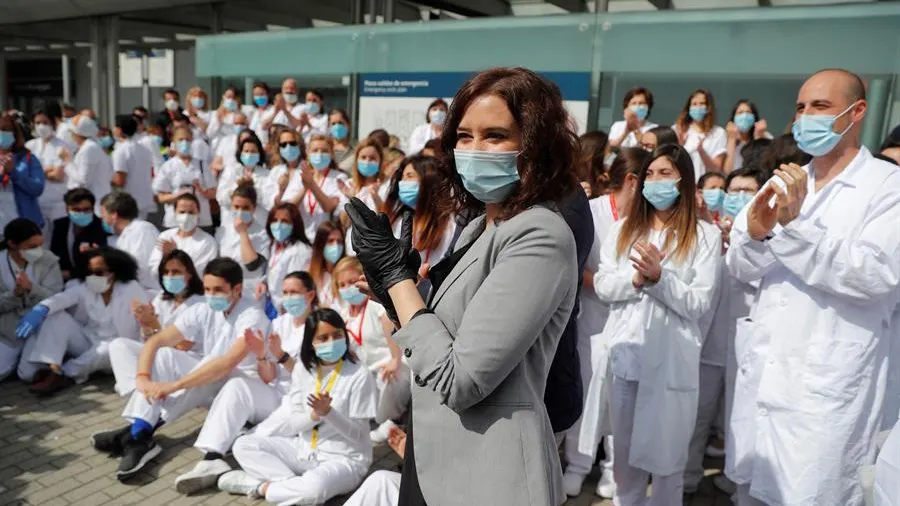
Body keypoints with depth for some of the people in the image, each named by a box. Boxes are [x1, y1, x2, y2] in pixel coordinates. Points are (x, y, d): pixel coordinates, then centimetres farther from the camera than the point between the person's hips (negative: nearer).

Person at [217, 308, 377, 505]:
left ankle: (260, 486, -11)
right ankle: (291, 482, -18)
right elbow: (295, 425, -1)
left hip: (344, 458, -5)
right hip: (304, 449, 6)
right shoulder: (303, 370, 0)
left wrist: (327, 412, -27)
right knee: (243, 445, -6)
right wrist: (315, 415, -23)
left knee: (313, 489, -37)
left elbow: (358, 435, -13)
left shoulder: (359, 376, -16)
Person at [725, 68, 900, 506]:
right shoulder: (781, 182, 10)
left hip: (826, 386, -5)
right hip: (761, 373, 6)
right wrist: (754, 233, -15)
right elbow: (740, 268, 6)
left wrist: (797, 224, -26)